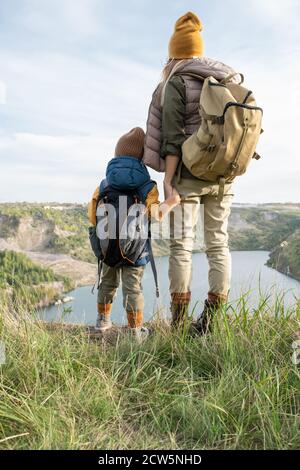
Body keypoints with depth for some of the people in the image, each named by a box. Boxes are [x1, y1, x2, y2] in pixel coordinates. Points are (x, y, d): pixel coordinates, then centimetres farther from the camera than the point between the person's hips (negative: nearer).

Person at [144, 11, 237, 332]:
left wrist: (168, 182, -14)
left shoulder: (176, 83, -2)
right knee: (218, 243, 6)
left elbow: (173, 138, -12)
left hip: (189, 173, -5)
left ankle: (178, 322, 4)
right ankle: (210, 318, 8)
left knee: (181, 243, 0)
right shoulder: (227, 80, 16)